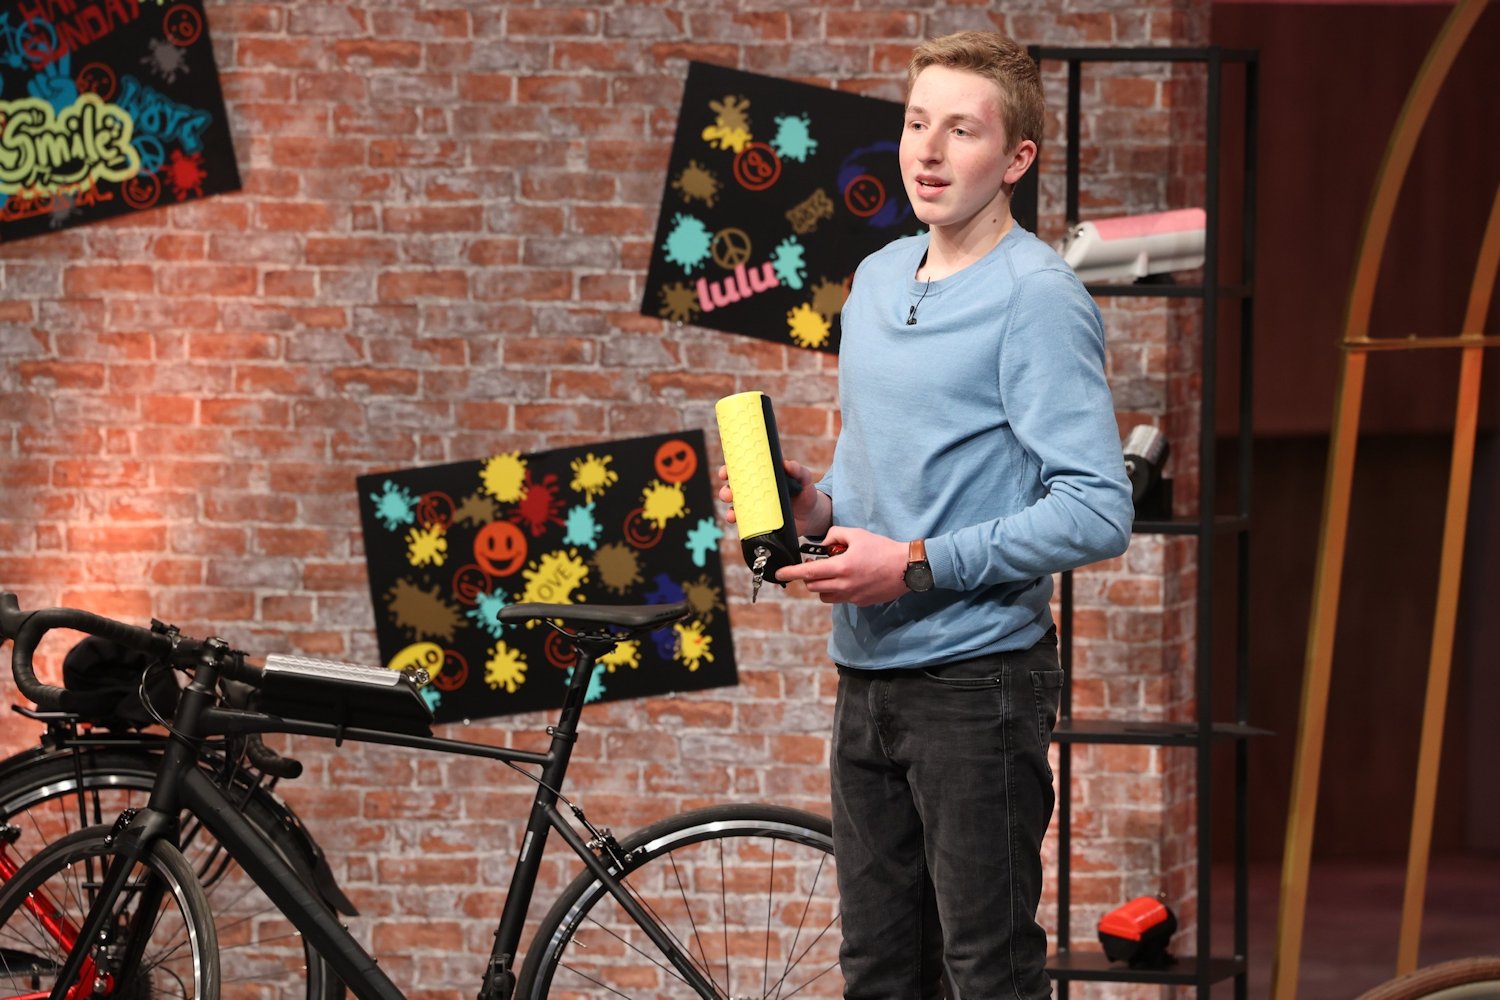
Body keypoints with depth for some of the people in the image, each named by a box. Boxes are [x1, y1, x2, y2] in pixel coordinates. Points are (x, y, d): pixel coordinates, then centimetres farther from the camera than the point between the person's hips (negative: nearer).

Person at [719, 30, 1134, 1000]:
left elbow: (1097, 511, -19)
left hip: (977, 674, -8)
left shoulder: (1038, 296, -12)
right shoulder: (877, 278, 14)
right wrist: (817, 505, 3)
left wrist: (916, 565, -21)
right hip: (867, 669, 8)